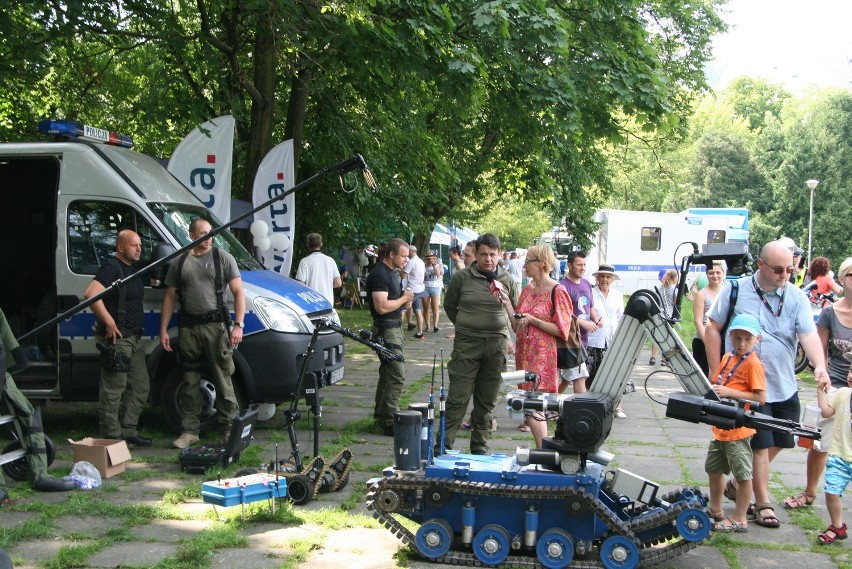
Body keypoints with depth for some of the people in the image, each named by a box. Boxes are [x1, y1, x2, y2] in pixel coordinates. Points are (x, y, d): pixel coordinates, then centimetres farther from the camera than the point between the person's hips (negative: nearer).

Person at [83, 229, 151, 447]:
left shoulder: (132, 270, 17)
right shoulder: (112, 268, -12)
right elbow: (91, 294, -26)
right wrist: (109, 323, -25)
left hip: (134, 338, 10)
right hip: (117, 338, -10)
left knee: (140, 387, 13)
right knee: (114, 390, -5)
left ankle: (129, 431, 21)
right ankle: (112, 436, 0)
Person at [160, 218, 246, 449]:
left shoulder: (223, 258, 3)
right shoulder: (179, 263, 11)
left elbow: (238, 293, -1)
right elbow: (169, 297, 14)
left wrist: (238, 324, -11)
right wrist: (163, 330, 8)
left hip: (216, 325, -3)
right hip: (188, 328, 3)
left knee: (223, 380, -3)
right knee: (190, 382, 8)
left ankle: (229, 428, 3)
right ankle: (190, 430, 15)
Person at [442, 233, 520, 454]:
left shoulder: (507, 280, 5)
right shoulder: (462, 277, -2)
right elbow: (449, 305, 13)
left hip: (497, 345, 2)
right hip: (467, 345, -2)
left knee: (487, 400, 10)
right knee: (458, 397, -4)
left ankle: (480, 445, 20)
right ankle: (445, 443, 2)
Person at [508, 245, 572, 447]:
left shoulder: (557, 292, -9)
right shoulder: (527, 290, 13)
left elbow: (561, 330, -12)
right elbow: (517, 326, 14)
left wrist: (533, 320, -16)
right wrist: (507, 305, 1)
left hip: (543, 356, -7)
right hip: (524, 353, 7)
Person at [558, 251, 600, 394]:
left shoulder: (586, 284, 14)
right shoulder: (563, 286, -13)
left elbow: (591, 306, 25)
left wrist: (596, 319, 4)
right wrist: (583, 323, -20)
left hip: (584, 338, 8)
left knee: (568, 375, 17)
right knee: (579, 376, -11)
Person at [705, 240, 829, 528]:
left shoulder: (796, 297, -1)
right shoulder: (735, 290, -6)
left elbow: (808, 334, -11)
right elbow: (712, 328, 0)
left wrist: (820, 366, -29)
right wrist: (717, 372, -4)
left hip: (785, 388, 4)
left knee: (777, 443, 14)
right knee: (761, 445, -2)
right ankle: (763, 504, 11)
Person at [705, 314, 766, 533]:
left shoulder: (753, 364, -15)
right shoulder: (727, 358, 9)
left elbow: (760, 398, -21)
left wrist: (728, 392, -24)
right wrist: (713, 390, 1)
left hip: (739, 430, -9)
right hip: (721, 427, 9)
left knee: (743, 474, 3)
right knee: (714, 469, 20)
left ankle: (739, 519, 13)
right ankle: (716, 511, 37)